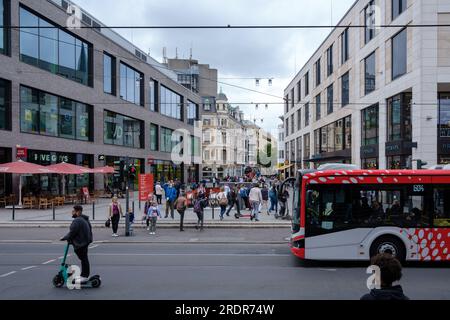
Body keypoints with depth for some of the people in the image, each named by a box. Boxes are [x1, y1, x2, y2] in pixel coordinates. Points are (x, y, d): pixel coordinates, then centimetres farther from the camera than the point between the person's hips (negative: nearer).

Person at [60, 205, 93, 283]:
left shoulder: (77, 221, -20)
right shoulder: (85, 219, 14)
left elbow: (72, 233, -21)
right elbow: (90, 228, 21)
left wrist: (65, 238, -5)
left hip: (80, 243, -11)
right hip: (85, 241, 11)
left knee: (83, 259, -4)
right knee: (84, 258, 16)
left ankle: (85, 276, 2)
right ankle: (84, 275, 25)